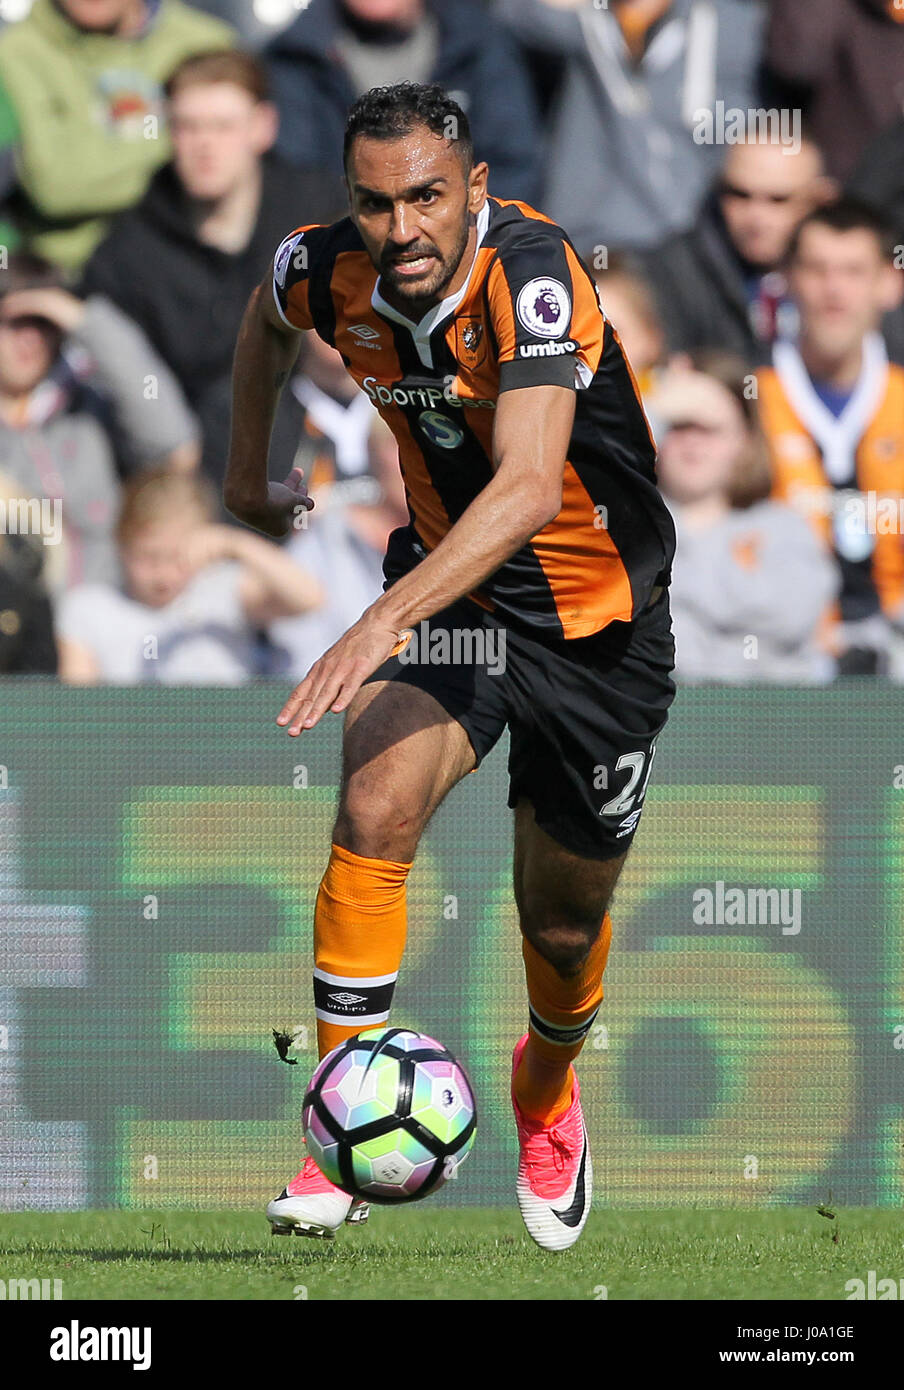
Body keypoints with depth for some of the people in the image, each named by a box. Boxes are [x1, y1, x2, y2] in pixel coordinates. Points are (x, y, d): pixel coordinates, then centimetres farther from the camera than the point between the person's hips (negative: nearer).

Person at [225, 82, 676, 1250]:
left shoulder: (533, 276, -32)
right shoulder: (332, 275, -15)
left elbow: (530, 486, -47)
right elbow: (268, 315, 14)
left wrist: (386, 623, -56)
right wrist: (246, 475, 19)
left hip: (599, 619, -3)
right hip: (451, 591, 3)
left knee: (564, 922, 11)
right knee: (374, 806, -26)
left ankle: (545, 1095, 46)